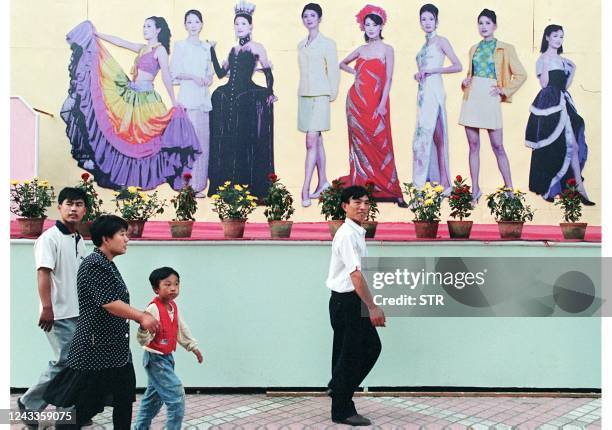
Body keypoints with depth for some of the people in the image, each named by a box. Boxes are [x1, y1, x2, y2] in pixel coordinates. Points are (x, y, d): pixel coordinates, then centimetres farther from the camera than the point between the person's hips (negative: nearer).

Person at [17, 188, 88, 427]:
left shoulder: (80, 241, 13)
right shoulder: (50, 238, -11)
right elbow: (43, 273, -20)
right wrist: (47, 307, -29)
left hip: (78, 313, 8)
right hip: (59, 314, -8)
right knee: (65, 362, -7)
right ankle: (29, 405, 8)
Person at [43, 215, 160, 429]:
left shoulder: (108, 265, 15)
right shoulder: (94, 264, -16)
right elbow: (109, 303, -24)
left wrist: (142, 317, 9)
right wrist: (142, 317, -18)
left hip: (116, 349, 10)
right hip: (94, 349, -10)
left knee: (124, 400, 14)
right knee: (79, 406, -3)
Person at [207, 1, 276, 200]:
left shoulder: (256, 47, 0)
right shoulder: (233, 50, 18)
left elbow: (268, 73, -4)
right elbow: (221, 73, 17)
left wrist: (269, 93, -14)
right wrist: (212, 51, 13)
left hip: (249, 99, -6)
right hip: (228, 98, 6)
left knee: (248, 143, -3)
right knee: (225, 143, 6)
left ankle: (252, 187, 2)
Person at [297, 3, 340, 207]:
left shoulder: (327, 44, -3)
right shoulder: (301, 45, 14)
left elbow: (333, 72, -2)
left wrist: (332, 95, 0)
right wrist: (302, 91, 12)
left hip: (320, 97, -6)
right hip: (304, 96, 6)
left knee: (311, 142, -13)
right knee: (317, 141, 12)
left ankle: (305, 189, -16)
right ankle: (322, 181, 21)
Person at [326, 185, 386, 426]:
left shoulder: (357, 233, 12)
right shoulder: (347, 234, -18)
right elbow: (355, 274, -24)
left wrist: (370, 306, 19)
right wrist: (373, 307, -24)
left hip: (355, 301, 9)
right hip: (346, 301, -9)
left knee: (371, 347, 17)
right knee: (349, 354, -1)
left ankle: (338, 387, 29)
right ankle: (342, 411, 11)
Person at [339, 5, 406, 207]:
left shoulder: (387, 49, 1)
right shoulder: (361, 49, 12)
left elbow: (388, 79, -6)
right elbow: (343, 63, 29)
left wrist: (382, 104, -14)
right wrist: (355, 72, 9)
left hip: (377, 102, -3)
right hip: (357, 100, 4)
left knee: (380, 143, -8)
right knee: (360, 143, 5)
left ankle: (389, 189, -4)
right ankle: (362, 187, 10)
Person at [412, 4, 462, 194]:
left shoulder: (441, 41, -2)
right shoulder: (425, 44, 19)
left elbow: (457, 66, -11)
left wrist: (431, 71, -13)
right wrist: (418, 74, 7)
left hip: (434, 92, -8)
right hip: (423, 93, 8)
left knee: (437, 136, -10)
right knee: (425, 135, 5)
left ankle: (443, 182, -9)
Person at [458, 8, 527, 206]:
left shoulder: (505, 49, 2)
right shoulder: (474, 49, 15)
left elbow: (521, 75, 0)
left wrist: (504, 91, -5)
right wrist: (465, 82, 7)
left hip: (489, 99, -4)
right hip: (472, 98, 4)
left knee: (497, 147, -5)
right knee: (473, 146, 5)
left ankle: (509, 188, 2)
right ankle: (475, 189, 10)